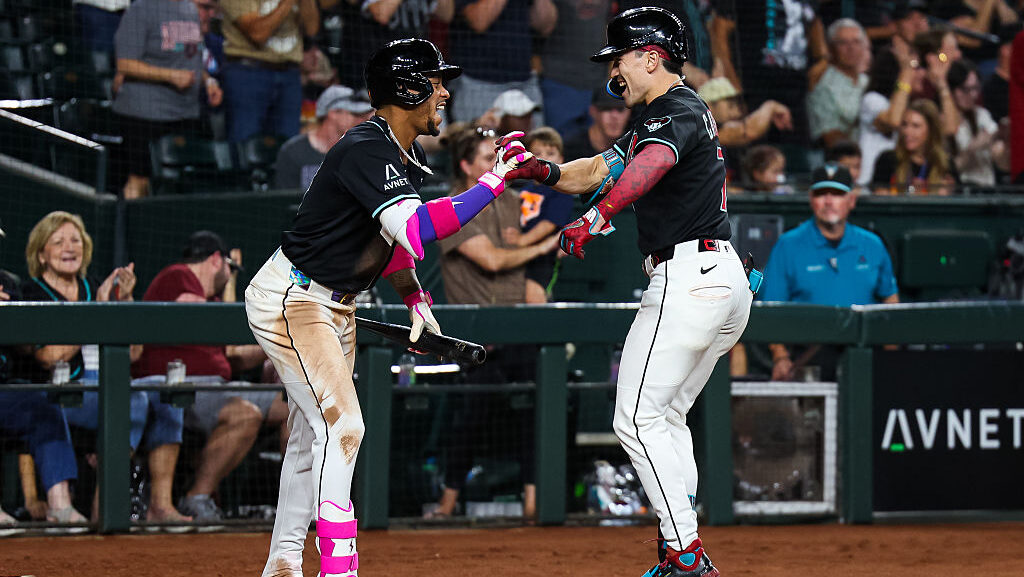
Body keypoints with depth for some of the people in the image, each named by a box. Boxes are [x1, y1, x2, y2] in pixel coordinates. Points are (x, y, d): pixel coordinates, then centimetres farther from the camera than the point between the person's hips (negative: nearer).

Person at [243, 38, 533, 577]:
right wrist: (492, 183, -36)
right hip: (290, 300, -10)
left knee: (311, 436, 15)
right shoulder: (365, 150, -26)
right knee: (341, 426, -18)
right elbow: (415, 230, -39)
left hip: (336, 305, 10)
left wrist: (415, 298, 7)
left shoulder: (408, 158, 6)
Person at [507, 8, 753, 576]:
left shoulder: (678, 112, -12)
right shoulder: (657, 118, 23)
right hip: (727, 280, 11)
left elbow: (650, 165, -33)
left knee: (638, 418, -10)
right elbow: (600, 169, 22)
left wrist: (596, 216, -49)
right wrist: (546, 171, 1)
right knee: (665, 415, 16)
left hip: (687, 278, -11)